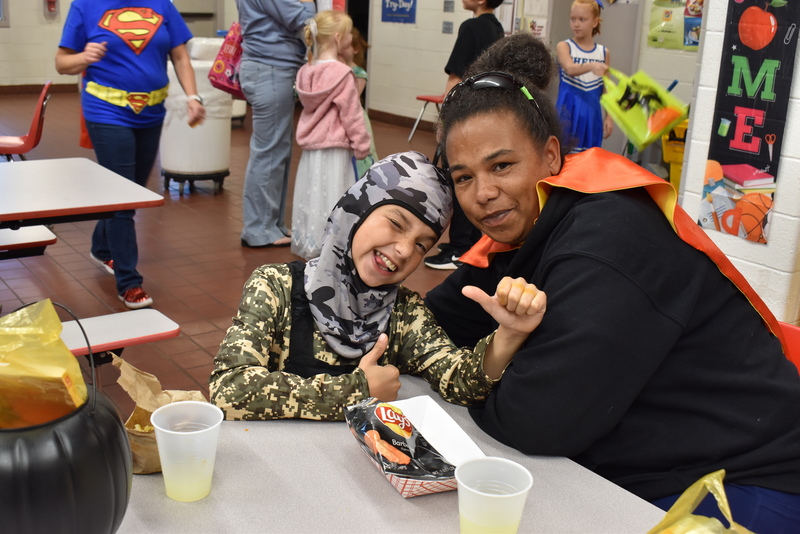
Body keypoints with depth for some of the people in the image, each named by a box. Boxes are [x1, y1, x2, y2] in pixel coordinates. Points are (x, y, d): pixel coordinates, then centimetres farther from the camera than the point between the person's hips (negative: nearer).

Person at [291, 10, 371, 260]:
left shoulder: (306, 71, 5)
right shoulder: (342, 74, -17)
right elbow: (352, 116, -14)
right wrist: (362, 146, -5)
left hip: (310, 147, 8)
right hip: (334, 149, -8)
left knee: (311, 195, 16)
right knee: (331, 200, -2)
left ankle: (308, 244, 27)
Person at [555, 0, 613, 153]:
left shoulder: (604, 53, 6)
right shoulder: (564, 47, -4)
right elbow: (570, 69, -24)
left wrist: (609, 116, 6)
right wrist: (591, 66, -43)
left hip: (591, 113, 3)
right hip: (568, 112, -3)